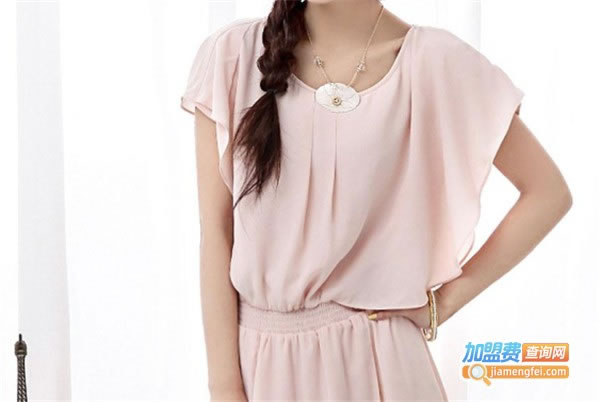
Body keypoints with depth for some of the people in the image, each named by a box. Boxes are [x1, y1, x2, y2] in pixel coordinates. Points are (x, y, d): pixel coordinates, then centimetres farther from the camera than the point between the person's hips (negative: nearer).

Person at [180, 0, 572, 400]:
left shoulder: (433, 60, -10)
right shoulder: (232, 53, -6)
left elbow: (548, 193, -2)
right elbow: (216, 229, -5)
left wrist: (445, 301, -4)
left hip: (371, 354, -1)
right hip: (254, 353, 2)